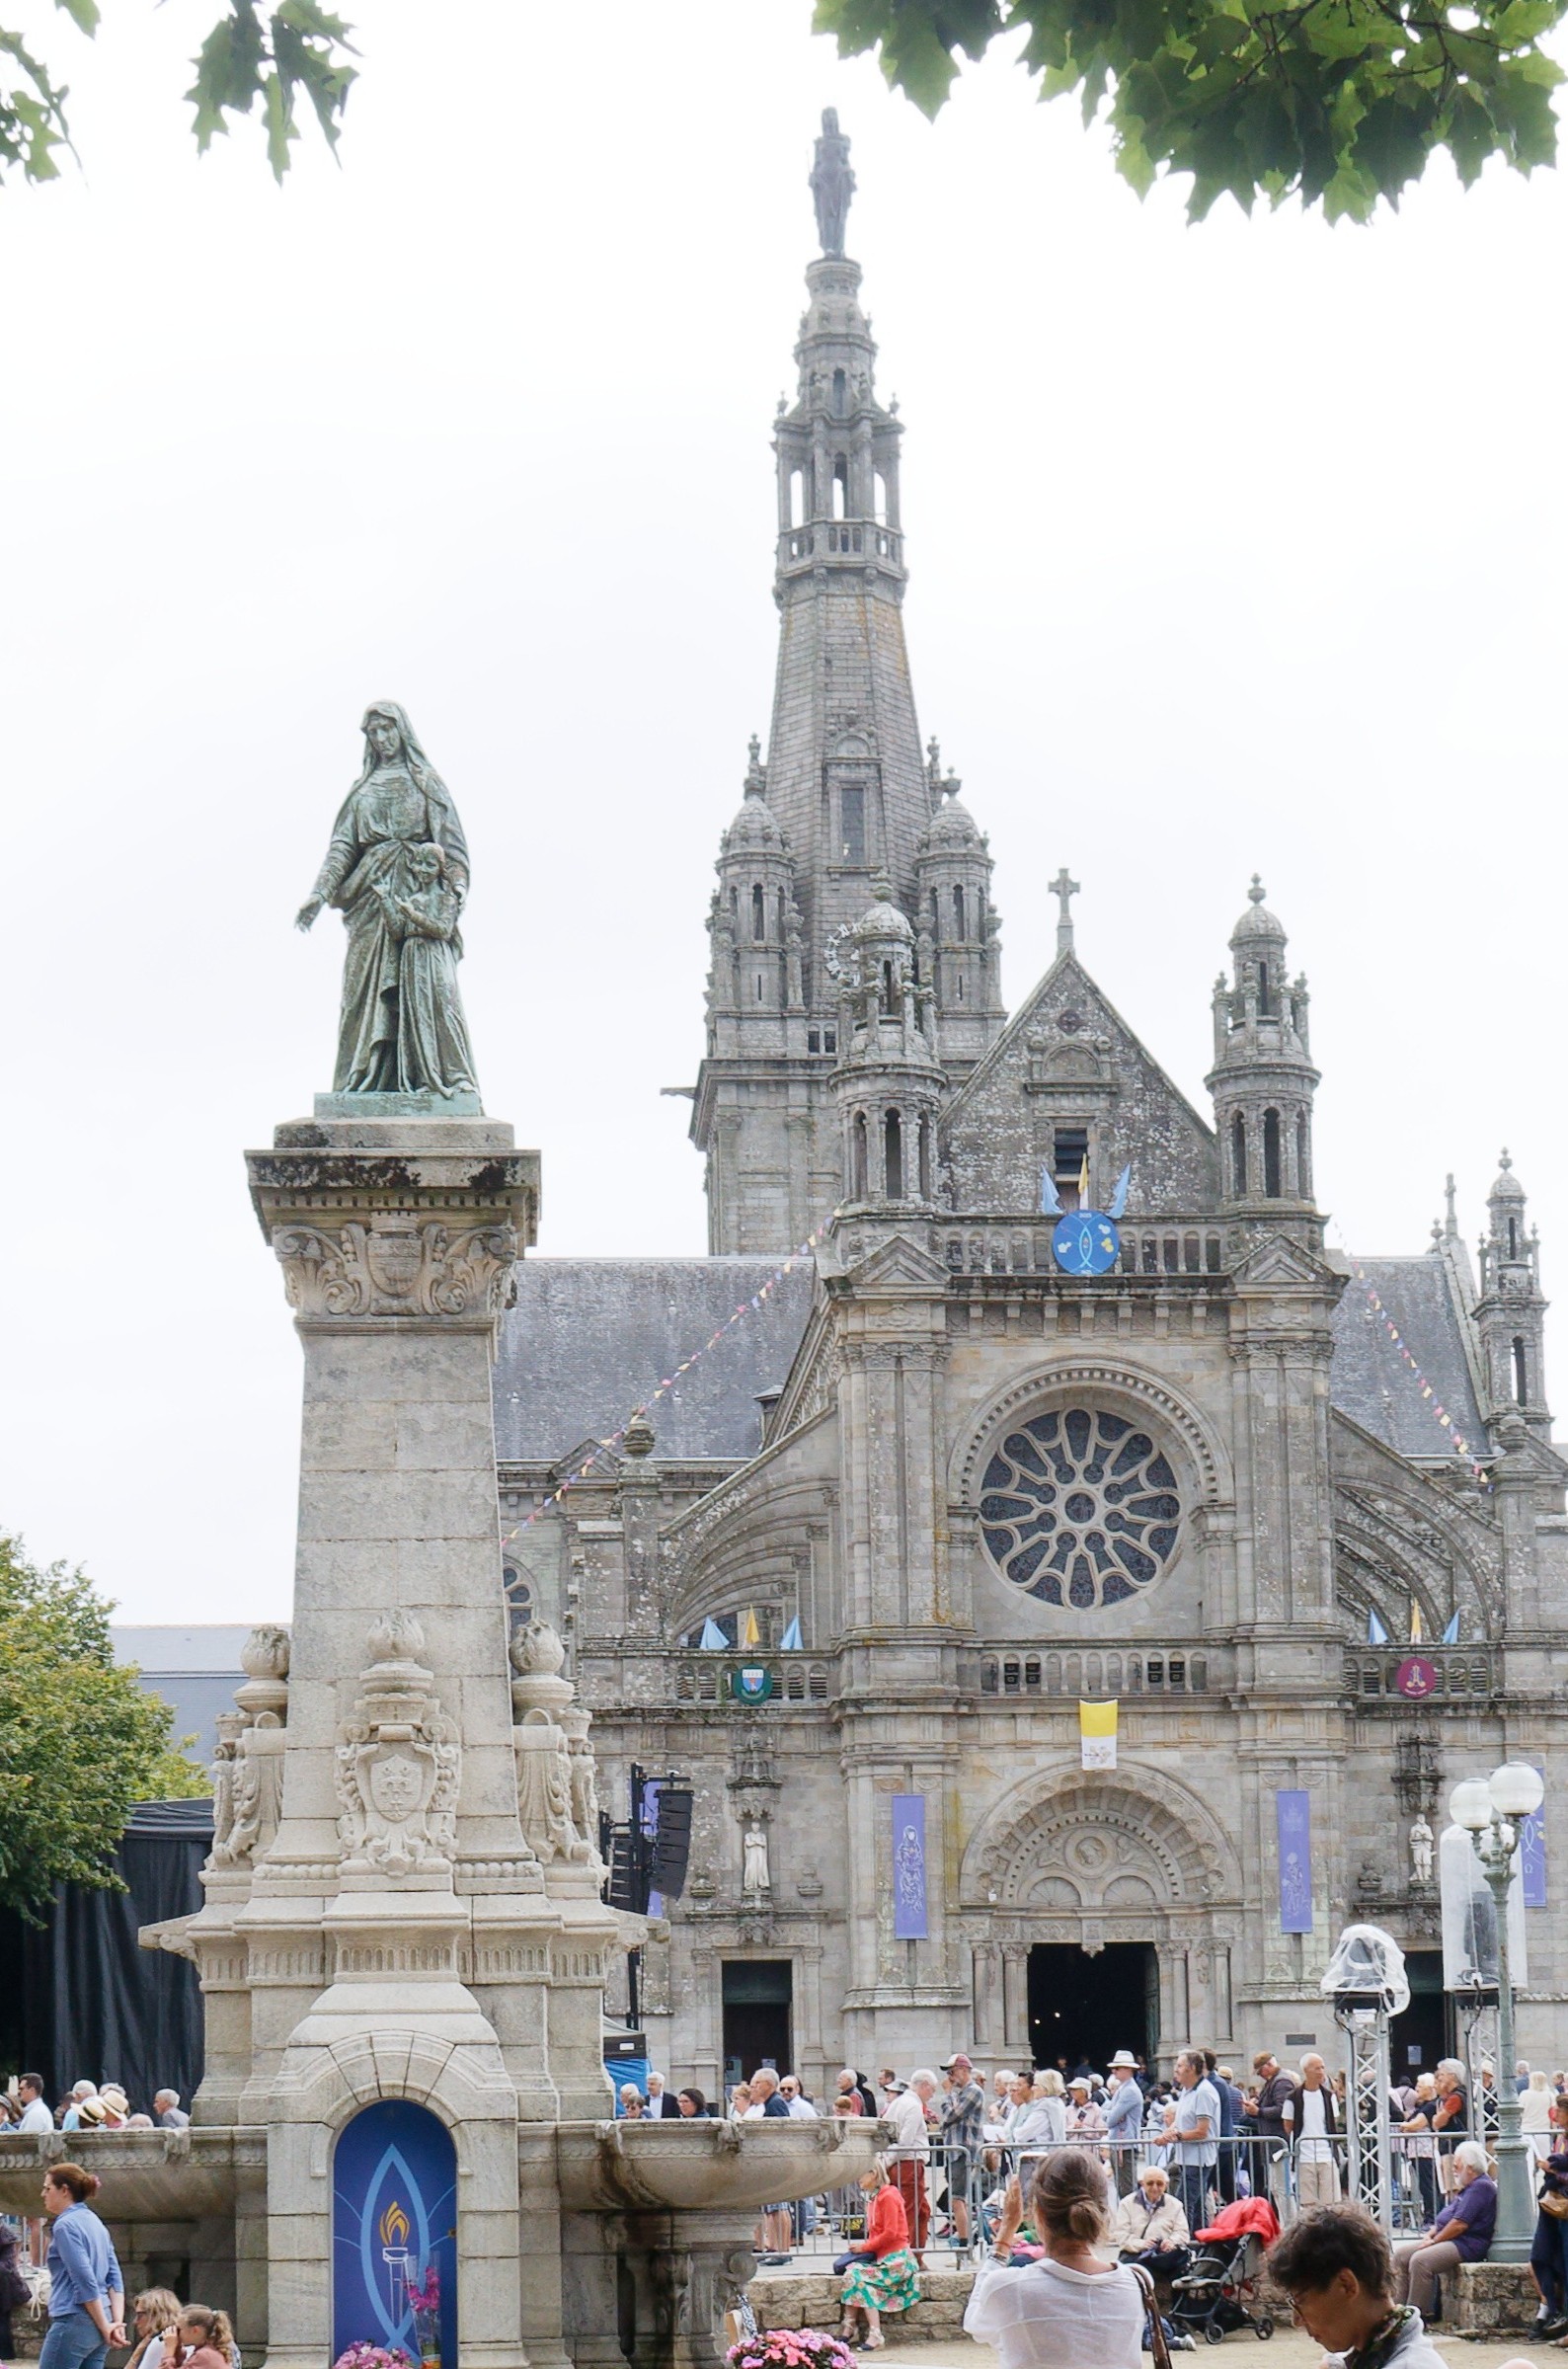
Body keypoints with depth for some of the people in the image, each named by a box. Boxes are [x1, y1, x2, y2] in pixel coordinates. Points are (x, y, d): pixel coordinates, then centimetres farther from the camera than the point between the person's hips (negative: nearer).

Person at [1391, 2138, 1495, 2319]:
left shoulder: (1481, 2187, -13)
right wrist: (1431, 2234, 9)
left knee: (1420, 2260, -30)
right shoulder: (1467, 2188, 22)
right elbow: (1447, 2218, 26)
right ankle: (1398, 2306, -1)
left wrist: (1434, 2240, -12)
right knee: (1401, 2254, 3)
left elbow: (1460, 2224, -20)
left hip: (1467, 2245, -11)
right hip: (1448, 2240, 11)